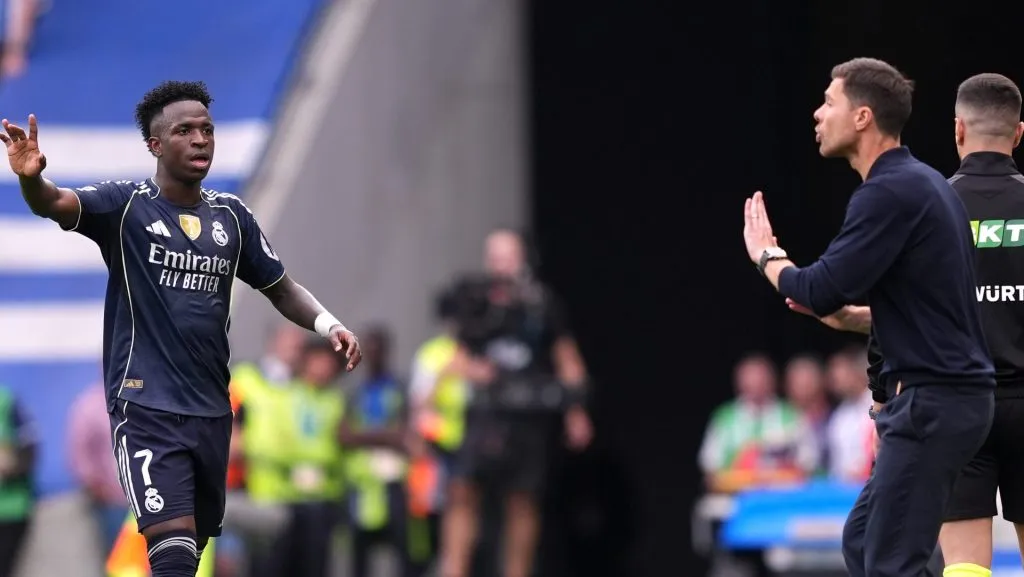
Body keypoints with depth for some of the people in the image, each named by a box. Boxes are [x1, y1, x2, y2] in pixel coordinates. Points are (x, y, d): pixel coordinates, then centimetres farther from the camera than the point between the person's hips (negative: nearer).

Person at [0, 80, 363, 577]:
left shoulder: (231, 216, 9)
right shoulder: (127, 205, -5)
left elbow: (281, 290, 19)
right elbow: (55, 205, -23)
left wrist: (327, 323, -1)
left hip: (212, 410, 6)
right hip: (145, 409, -6)